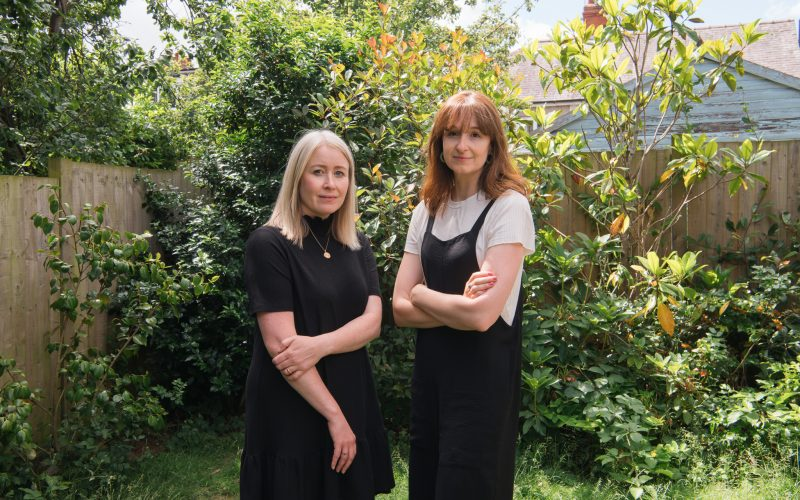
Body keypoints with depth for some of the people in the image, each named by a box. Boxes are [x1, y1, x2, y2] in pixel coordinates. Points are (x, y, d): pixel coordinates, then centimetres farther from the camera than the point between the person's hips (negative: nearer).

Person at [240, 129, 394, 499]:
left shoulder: (357, 245, 8)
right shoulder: (268, 244, -11)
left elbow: (372, 321, -3)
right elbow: (278, 343, -17)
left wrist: (319, 346, -21)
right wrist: (333, 415, -16)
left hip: (352, 403, 6)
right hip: (290, 411, -5)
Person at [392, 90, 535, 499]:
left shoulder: (508, 206, -12)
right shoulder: (426, 211, 6)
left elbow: (483, 315, -22)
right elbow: (400, 308, 0)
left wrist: (422, 294, -6)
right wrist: (458, 304, -17)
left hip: (484, 377, -6)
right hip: (429, 372, 6)